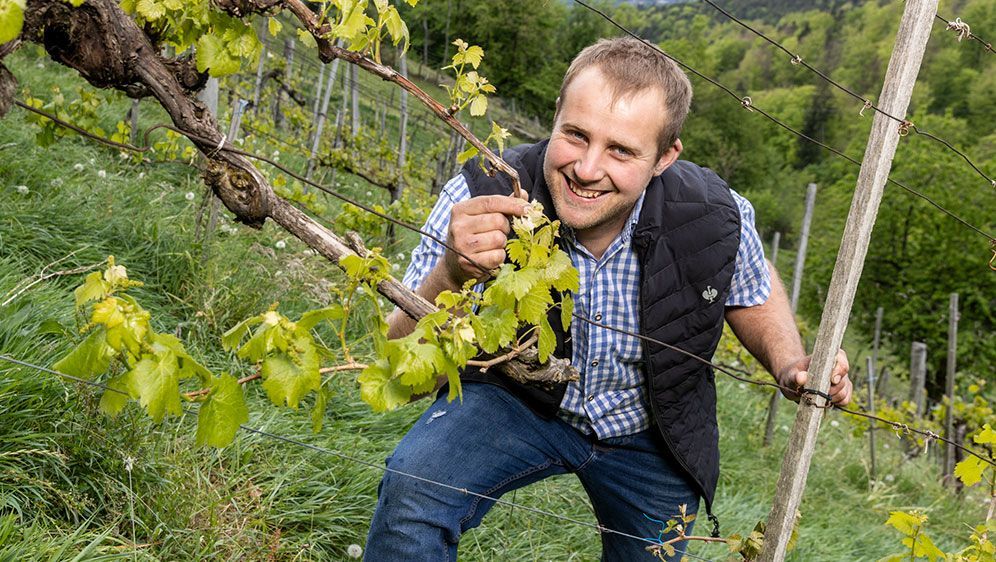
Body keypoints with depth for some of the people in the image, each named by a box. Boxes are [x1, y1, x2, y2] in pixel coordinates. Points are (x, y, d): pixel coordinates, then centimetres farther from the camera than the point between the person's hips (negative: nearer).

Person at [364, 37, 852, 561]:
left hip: (649, 439, 2)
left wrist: (790, 365, -20)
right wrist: (451, 276, -51)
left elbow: (752, 293, 0)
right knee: (412, 490, -29)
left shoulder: (715, 217, -27)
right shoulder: (483, 197, -31)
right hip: (516, 400, -2)